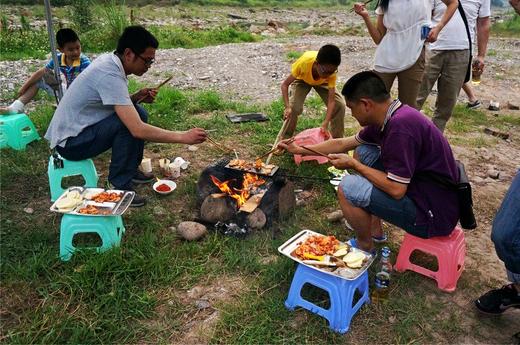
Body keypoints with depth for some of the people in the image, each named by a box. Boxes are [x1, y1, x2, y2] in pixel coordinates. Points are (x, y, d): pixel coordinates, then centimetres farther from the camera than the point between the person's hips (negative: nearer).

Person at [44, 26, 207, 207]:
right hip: (70, 142, -9)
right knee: (130, 123, -25)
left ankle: (131, 170, 17)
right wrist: (183, 136, -30)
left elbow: (114, 100, 14)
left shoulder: (109, 61, -1)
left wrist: (136, 97, -6)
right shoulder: (110, 75, -28)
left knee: (138, 113, 3)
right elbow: (138, 130, -34)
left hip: (78, 128, 9)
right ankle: (119, 185, -12)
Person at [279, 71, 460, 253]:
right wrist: (299, 149, 19)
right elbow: (343, 143, 13)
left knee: (348, 187, -17)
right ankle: (374, 226, 18)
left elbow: (396, 190, -27)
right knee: (363, 152, 11)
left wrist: (354, 164, -14)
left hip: (431, 215, -9)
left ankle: (365, 247, 9)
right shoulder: (388, 118, 2)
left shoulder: (400, 126, -27)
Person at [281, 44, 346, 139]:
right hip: (302, 79, -1)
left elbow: (331, 100, -35)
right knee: (294, 107, -23)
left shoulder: (331, 71, -37)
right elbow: (285, 84, -34)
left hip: (322, 82, 2)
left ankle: (337, 139, 6)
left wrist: (325, 123, -47)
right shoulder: (304, 62, -42)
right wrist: (287, 107, -48)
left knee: (340, 105, -14)